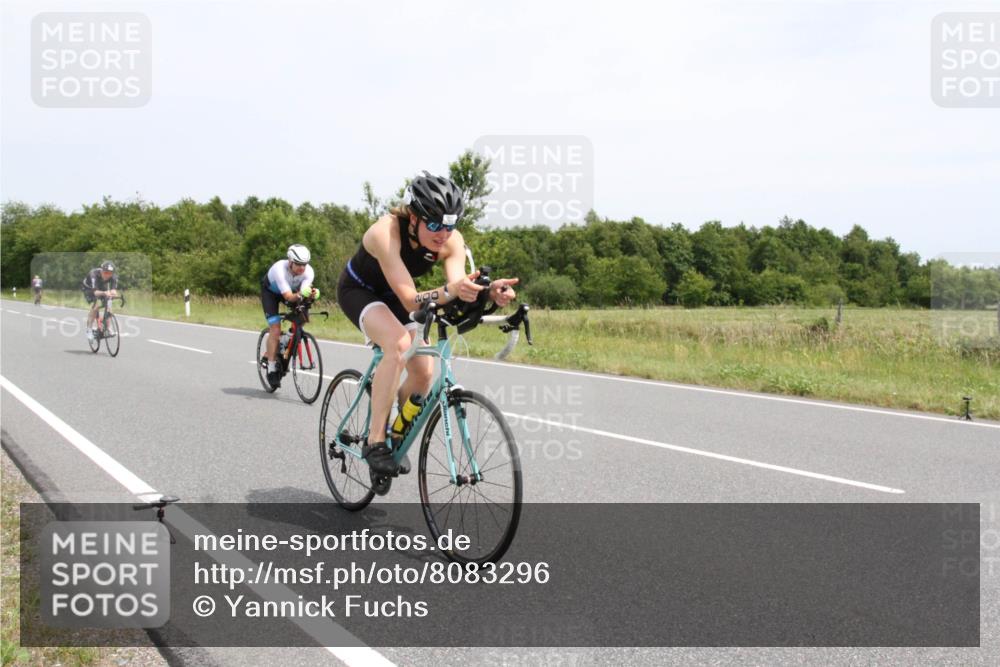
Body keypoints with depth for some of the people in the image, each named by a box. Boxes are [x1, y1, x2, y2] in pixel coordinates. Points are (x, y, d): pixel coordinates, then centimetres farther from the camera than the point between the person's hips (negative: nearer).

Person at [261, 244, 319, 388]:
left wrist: (312, 294, -61)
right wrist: (299, 295, -66)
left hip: (291, 290, 4)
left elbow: (304, 291, -39)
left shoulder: (308, 271, -29)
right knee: (275, 329, -17)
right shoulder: (279, 269, -40)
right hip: (270, 291, -4)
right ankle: (271, 368, -10)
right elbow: (288, 296, -46)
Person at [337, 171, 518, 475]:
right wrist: (449, 291, -61)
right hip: (358, 291, -5)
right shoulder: (386, 232, -38)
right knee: (398, 343, -34)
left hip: (391, 298, 6)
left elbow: (459, 295, -31)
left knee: (424, 372, -8)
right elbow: (410, 300, -44)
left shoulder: (451, 241, -23)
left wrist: (488, 292, -52)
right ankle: (374, 441, -25)